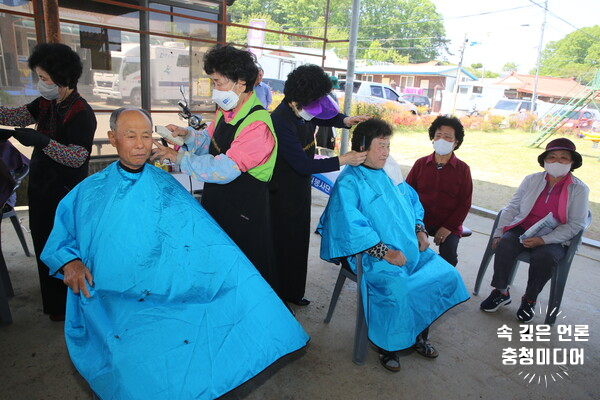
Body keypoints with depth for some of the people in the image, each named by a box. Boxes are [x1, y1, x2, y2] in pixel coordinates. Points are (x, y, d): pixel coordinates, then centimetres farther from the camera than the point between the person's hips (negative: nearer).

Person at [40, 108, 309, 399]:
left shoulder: (165, 186, 10)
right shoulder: (88, 192, 11)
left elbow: (209, 243, 4)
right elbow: (59, 241, 14)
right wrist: (69, 261, -9)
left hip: (166, 293, 1)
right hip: (108, 301, 0)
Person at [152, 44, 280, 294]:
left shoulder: (257, 125, -25)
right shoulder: (225, 110, 5)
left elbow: (224, 169, -29)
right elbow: (209, 141, 19)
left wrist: (178, 157, -21)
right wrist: (186, 134, -1)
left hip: (243, 210, -9)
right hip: (216, 202, 9)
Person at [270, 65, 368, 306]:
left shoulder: (305, 112, -2)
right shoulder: (281, 122, -27)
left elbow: (325, 118, 19)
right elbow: (303, 165, -28)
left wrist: (346, 120, -2)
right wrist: (344, 160, -25)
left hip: (300, 189, 9)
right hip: (282, 193, -9)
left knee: (298, 240, 18)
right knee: (284, 243, 4)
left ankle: (292, 291, 37)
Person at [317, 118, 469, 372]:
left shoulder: (390, 174, 14)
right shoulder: (348, 182, -11)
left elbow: (413, 201, 24)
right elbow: (351, 226, -22)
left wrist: (420, 230, 7)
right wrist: (385, 252, -25)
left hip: (411, 249, 8)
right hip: (373, 254, -8)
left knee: (447, 275, -2)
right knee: (399, 289, -30)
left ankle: (419, 335, 17)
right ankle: (387, 346, -1)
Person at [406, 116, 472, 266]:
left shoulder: (463, 169, 5)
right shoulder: (421, 163, 9)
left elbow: (465, 203, 3)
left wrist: (448, 227, -10)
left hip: (449, 224, 0)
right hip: (420, 220, 1)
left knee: (449, 254, -23)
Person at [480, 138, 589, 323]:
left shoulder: (579, 189, -2)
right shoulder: (532, 180, 5)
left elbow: (575, 224, -7)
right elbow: (512, 208, 7)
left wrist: (543, 240, -19)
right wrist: (499, 233, -3)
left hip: (553, 239, -2)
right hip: (522, 230, 2)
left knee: (544, 257, -32)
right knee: (505, 243, -28)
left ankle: (530, 300, -6)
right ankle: (501, 292, -11)